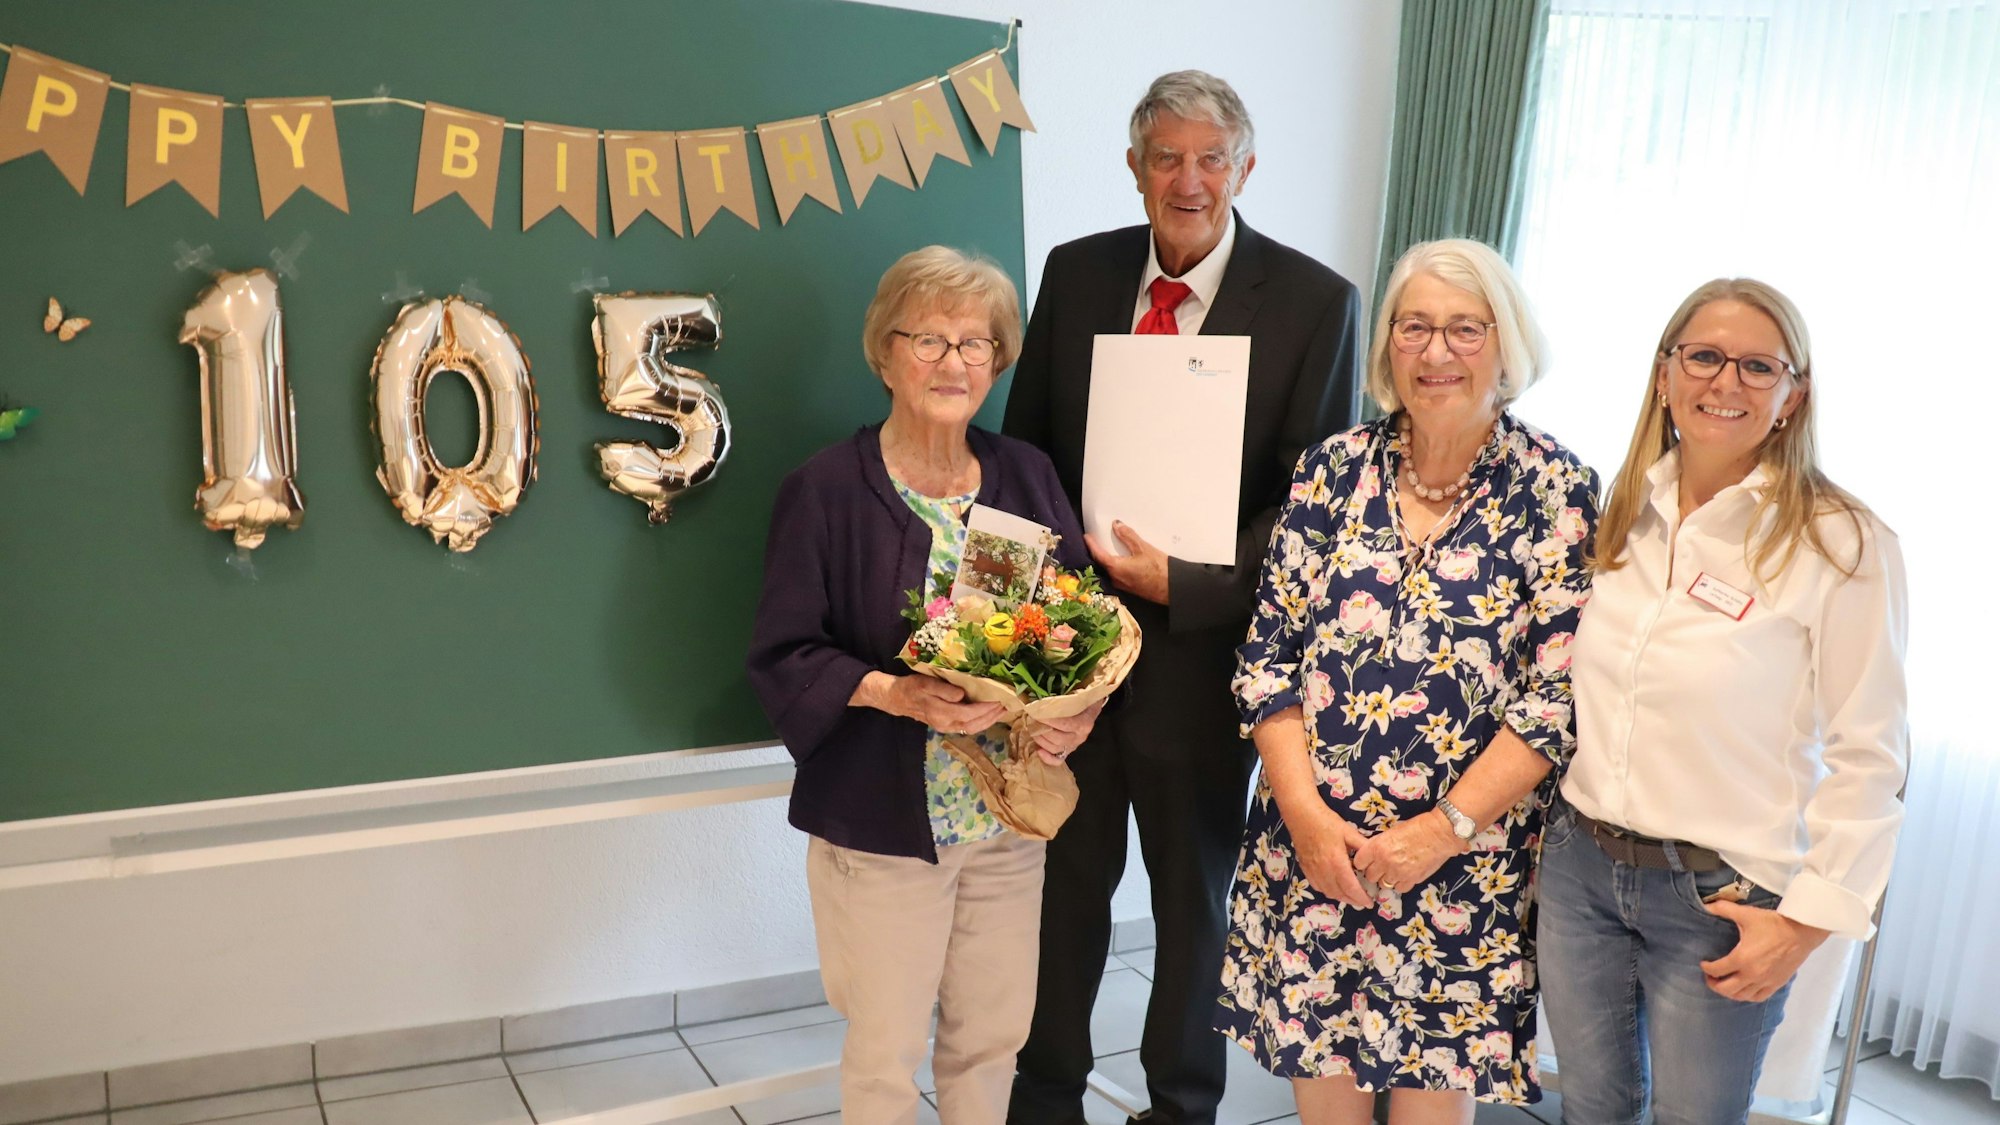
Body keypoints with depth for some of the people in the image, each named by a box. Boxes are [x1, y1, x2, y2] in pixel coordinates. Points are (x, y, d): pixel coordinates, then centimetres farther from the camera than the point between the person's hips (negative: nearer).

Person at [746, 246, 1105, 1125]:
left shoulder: (1027, 476, 4)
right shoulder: (825, 491, -9)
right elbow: (781, 656, -10)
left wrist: (1078, 706, -12)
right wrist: (894, 695, -25)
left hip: (1007, 816, 4)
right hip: (882, 818, -4)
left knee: (994, 1033, 17)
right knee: (886, 1050, 10)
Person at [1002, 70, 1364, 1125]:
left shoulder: (1316, 302, -9)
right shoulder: (1076, 271, 1)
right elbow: (1027, 444, 7)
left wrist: (1185, 585, -19)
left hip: (1201, 649, -2)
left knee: (1195, 891, 17)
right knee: (1067, 879, 16)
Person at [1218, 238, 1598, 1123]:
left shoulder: (1556, 492, -6)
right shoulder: (1335, 466, 1)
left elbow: (1560, 694, -9)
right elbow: (1268, 652, 0)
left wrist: (1443, 829, -15)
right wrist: (1305, 813, -10)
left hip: (1466, 858, -2)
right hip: (1309, 842, 2)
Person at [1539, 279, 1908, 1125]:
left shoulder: (1842, 545, -13)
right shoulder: (1620, 518, 3)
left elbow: (1864, 755, -10)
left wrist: (1808, 919, -12)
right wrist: (1556, 830, 11)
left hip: (1720, 897, -4)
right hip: (1580, 866, 5)